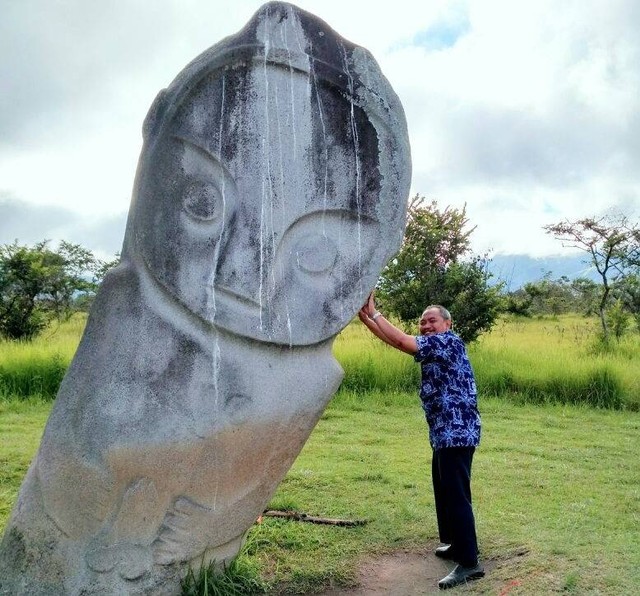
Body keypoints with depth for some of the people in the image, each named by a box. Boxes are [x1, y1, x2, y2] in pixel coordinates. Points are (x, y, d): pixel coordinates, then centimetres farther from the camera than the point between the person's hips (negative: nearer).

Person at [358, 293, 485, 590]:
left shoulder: (449, 341, -13)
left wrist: (374, 314, -12)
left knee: (456, 496, -10)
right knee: (444, 492, 18)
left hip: (456, 433, -11)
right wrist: (366, 318, 4)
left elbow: (402, 342, -21)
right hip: (445, 434, 11)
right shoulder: (434, 348, 17)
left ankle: (469, 562, -5)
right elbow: (398, 342, 14)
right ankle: (455, 544, 31)